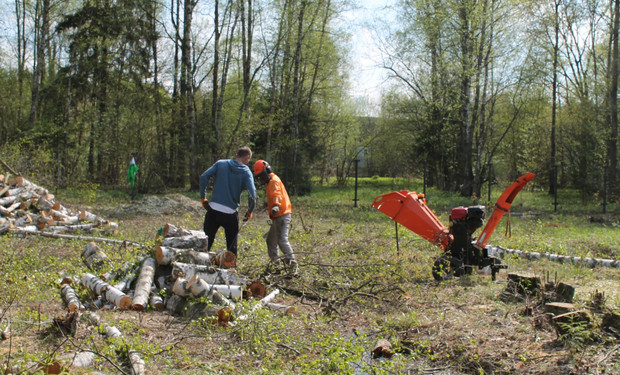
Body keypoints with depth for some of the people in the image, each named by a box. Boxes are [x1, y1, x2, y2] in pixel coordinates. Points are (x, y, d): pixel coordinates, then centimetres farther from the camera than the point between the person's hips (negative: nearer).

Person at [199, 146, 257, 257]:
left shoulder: (220, 164, 4)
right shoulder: (246, 172, -4)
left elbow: (204, 177, -5)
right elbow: (252, 193, -14)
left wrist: (203, 198, 2)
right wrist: (250, 211, 0)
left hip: (213, 210, 2)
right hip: (231, 213, -2)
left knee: (206, 244, 12)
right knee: (232, 247, 12)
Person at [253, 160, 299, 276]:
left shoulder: (274, 181, -11)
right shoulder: (269, 182, 21)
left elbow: (276, 194, -32)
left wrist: (276, 205, -48)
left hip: (282, 215, -11)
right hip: (277, 217, 11)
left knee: (282, 240, -19)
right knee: (271, 240, 15)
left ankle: (293, 265, -21)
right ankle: (276, 264, 23)